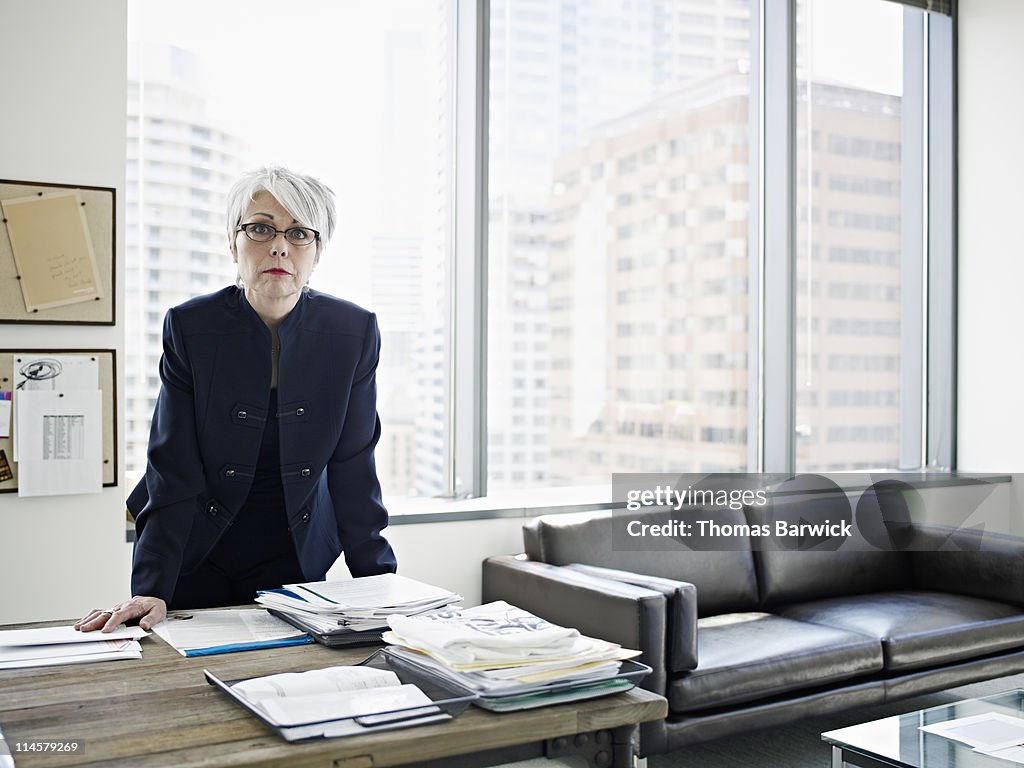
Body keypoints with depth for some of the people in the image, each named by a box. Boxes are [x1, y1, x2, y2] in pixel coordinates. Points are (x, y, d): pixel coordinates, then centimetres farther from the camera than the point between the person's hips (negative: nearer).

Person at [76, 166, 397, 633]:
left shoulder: (354, 331, -11)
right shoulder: (190, 326, -13)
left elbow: (354, 469, -7)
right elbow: (172, 472, -15)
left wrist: (380, 587, -10)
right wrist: (150, 590, -24)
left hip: (297, 561, 1)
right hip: (197, 562, -1)